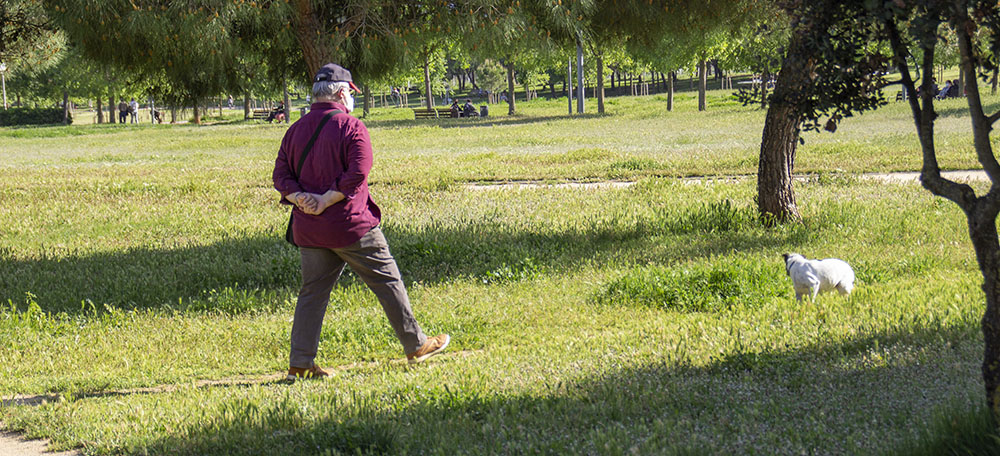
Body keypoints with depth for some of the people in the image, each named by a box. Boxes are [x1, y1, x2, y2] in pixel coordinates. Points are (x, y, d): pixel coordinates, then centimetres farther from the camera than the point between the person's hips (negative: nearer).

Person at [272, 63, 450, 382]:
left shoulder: (295, 130, 11)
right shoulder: (351, 127, -8)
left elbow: (280, 175, 6)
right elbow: (357, 173, -20)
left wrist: (300, 198, -7)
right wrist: (327, 200, -15)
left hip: (308, 230, 6)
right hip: (350, 224, -6)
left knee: (312, 291, 9)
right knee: (387, 281, 7)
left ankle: (300, 362, 3)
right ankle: (415, 345, 14)